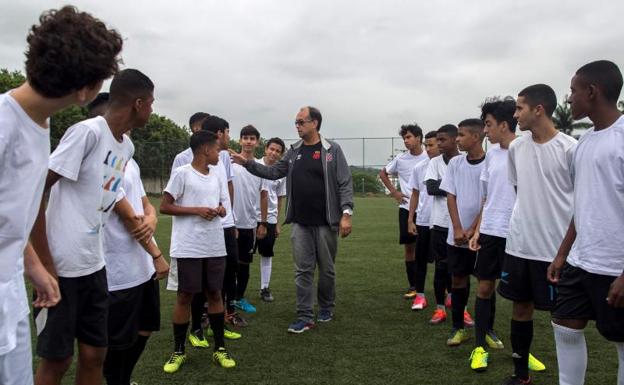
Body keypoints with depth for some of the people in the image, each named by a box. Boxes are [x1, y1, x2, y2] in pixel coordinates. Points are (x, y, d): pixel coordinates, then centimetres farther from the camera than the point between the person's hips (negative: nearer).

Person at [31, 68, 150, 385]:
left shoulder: (127, 147, 10)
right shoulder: (87, 132, -15)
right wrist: (44, 263, -17)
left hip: (94, 265, 7)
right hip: (61, 266, -7)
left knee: (94, 354, 13)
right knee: (56, 359, 6)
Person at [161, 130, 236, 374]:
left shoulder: (216, 176, 12)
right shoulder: (182, 173, -7)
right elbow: (164, 207, -8)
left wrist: (220, 210, -3)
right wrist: (196, 210, -16)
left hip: (215, 247, 5)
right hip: (188, 248, -5)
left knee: (214, 293, 10)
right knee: (185, 296, 3)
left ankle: (220, 348, 19)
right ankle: (178, 351, 17)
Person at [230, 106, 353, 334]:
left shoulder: (332, 150, -5)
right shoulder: (294, 152, 9)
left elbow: (345, 184, -8)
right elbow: (273, 172, 14)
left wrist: (346, 214, -15)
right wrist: (248, 164, 5)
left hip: (325, 221, -3)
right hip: (300, 223, 4)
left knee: (326, 268, 11)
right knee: (303, 270, 3)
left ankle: (326, 308, 31)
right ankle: (305, 317, 10)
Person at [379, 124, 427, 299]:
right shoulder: (400, 159, 2)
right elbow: (383, 174, 16)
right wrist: (394, 192, 6)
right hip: (407, 208, 2)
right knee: (409, 247, 5)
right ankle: (413, 286, 16)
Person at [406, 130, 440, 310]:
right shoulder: (419, 167, 3)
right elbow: (415, 195, 9)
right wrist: (410, 220, 6)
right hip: (422, 221, 3)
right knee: (421, 259, 8)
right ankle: (420, 295, 19)